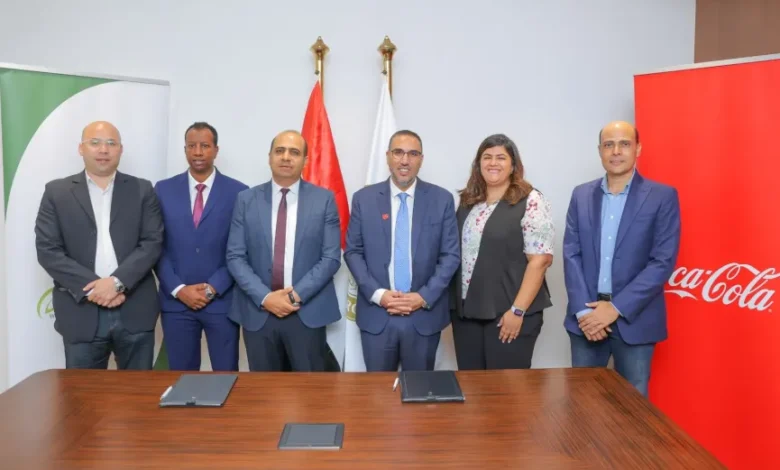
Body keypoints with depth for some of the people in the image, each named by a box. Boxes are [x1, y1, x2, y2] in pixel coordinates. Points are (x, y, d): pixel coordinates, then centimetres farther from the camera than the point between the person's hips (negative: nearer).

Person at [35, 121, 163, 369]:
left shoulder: (142, 190, 7)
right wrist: (92, 288, -13)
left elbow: (152, 242, -2)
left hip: (135, 311, 0)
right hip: (81, 311, 0)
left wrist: (117, 282, -15)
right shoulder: (57, 192, 6)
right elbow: (47, 250, -1)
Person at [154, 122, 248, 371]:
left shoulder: (238, 192, -1)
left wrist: (213, 288, -11)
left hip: (222, 300, -1)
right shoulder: (163, 190, 5)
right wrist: (178, 289, -8)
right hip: (175, 301, 2)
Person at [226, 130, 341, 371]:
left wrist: (297, 295, -14)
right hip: (257, 313, 1)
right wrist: (264, 297, -12)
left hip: (308, 312, -1)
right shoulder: (246, 200, 4)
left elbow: (331, 258, -4)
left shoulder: (324, 199, 0)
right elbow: (235, 257, 0)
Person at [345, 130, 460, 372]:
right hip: (376, 314, 0)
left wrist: (425, 297, -11)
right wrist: (377, 293, -11)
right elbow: (353, 252, 2)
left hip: (425, 315, 0)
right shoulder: (363, 198, 1)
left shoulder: (442, 199, 0)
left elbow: (451, 255, 0)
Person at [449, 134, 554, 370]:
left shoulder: (530, 202, -9)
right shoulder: (467, 201, 9)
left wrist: (518, 310, -16)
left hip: (508, 312, -5)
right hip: (466, 310, 6)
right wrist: (454, 302, 7)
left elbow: (540, 260, -14)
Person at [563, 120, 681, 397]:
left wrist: (616, 308, -15)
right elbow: (571, 254, 2)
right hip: (586, 317, 3)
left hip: (634, 319, -2)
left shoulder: (663, 197, -3)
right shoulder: (581, 195, 7)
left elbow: (663, 261, -10)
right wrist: (583, 310, -9)